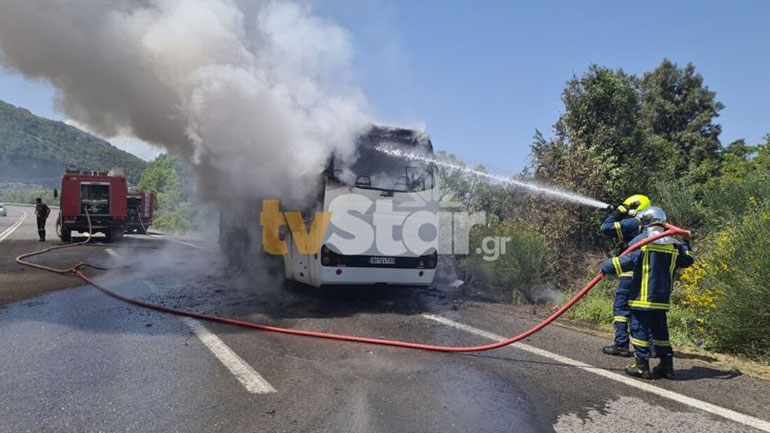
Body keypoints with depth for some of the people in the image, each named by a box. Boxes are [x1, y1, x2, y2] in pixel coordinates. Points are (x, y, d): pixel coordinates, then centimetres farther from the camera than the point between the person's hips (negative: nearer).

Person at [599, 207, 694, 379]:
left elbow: (627, 260, -17)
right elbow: (687, 261, 22)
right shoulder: (674, 245, 7)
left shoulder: (642, 240, -8)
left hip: (642, 297, -5)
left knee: (639, 329, 1)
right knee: (660, 330, 16)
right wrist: (686, 244, 37)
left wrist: (608, 266, -6)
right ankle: (666, 365, 19)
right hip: (662, 299, 6)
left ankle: (642, 366, 3)